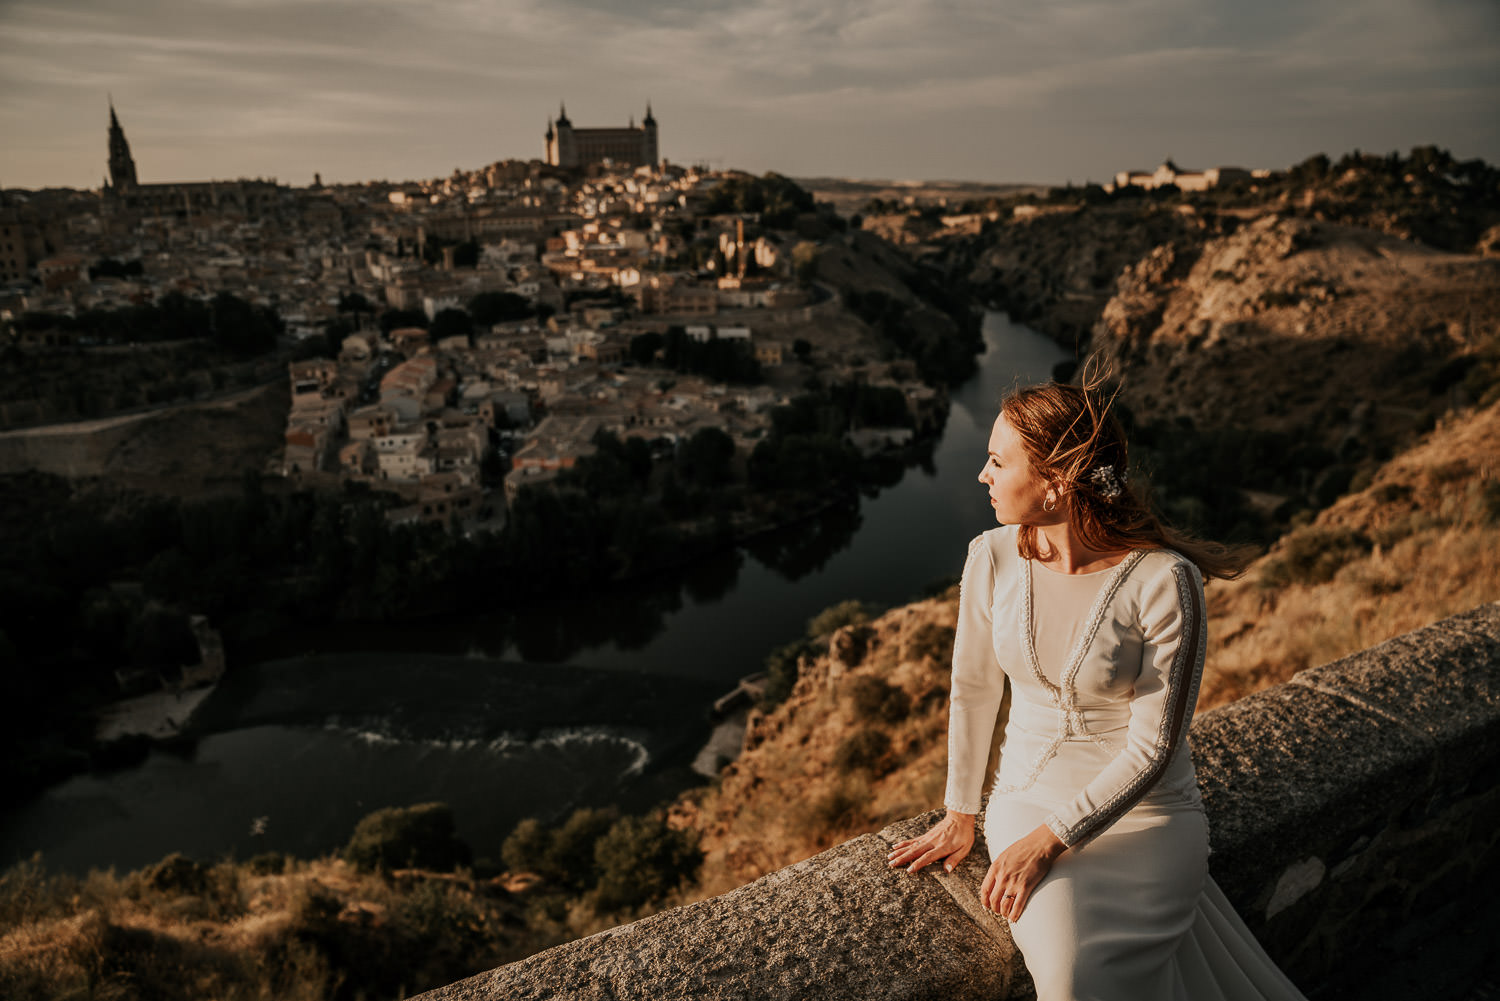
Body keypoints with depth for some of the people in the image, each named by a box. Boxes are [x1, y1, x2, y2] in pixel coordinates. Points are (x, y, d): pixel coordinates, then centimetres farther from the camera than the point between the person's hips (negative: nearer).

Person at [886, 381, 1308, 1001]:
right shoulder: (992, 559, -10)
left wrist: (1047, 843, -19)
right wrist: (960, 816, 11)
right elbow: (974, 690, 3)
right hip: (1030, 796, 3)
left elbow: (1152, 746, -16)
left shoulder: (1165, 581, -21)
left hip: (1141, 806, -2)